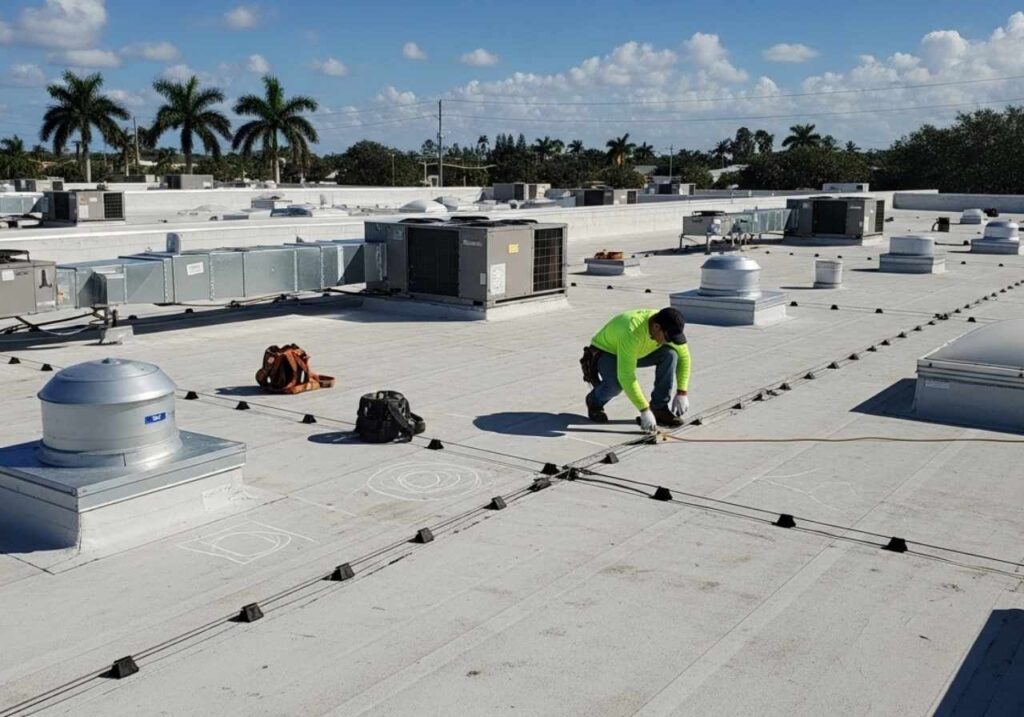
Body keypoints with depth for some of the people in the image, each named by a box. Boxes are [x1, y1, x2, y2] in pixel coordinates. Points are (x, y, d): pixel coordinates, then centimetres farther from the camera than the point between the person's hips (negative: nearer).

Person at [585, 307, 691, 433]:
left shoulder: (668, 327, -21)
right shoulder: (632, 332, -41)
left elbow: (684, 356, -7)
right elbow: (626, 377, -42)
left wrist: (682, 393, -14)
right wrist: (644, 410, -40)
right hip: (606, 351, -6)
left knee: (670, 354, -20)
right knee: (616, 384, -36)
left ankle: (660, 408, -9)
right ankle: (595, 401, -2)